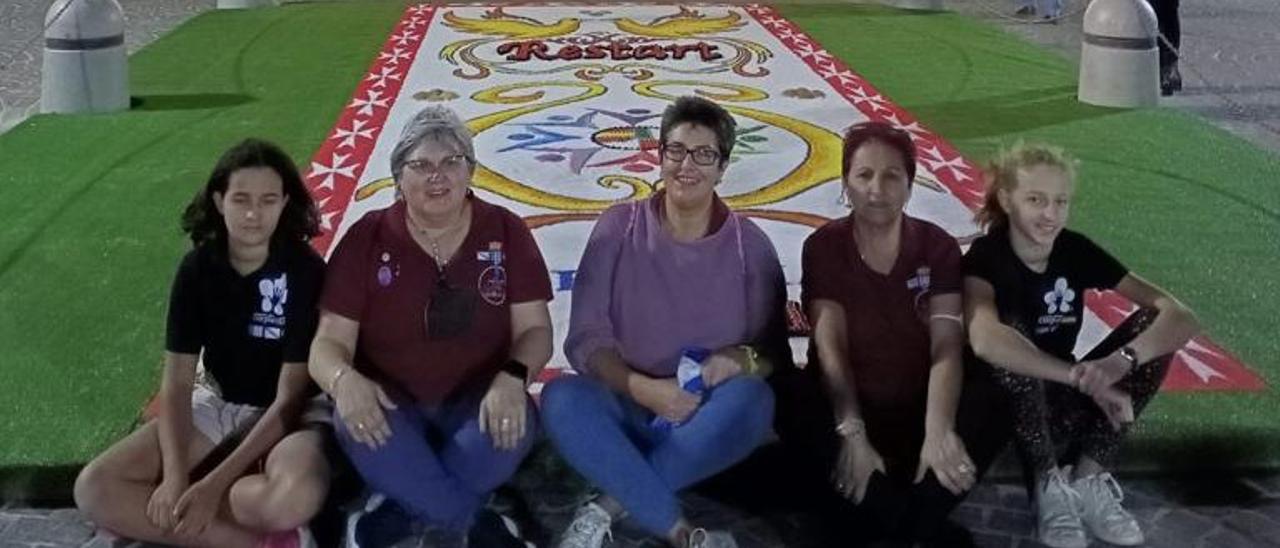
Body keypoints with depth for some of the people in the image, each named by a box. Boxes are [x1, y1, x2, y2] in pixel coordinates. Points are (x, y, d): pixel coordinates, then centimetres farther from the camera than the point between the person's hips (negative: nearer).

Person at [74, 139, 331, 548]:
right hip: (216, 400, 5)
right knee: (94, 489, -16)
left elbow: (290, 394, -19)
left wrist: (215, 483, -26)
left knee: (294, 498, -41)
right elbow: (177, 380, -6)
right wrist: (174, 476, -22)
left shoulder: (305, 270, -18)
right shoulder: (198, 266, -7)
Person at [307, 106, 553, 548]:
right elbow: (330, 341, -6)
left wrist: (512, 378, -26)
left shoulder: (506, 232, 0)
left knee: (512, 426, -34)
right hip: (391, 403, 0)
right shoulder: (367, 237, -2)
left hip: (475, 402, 0)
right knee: (356, 424, -35)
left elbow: (534, 329, -3)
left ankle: (408, 512, -16)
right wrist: (344, 380, -32)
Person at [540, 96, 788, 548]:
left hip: (708, 425, 1)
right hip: (626, 408, 0)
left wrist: (742, 359, -20)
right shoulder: (618, 228, -2)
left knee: (752, 398, -33)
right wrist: (641, 388, -22)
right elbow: (585, 339, -5)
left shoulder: (749, 244, 0)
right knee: (562, 398, -31)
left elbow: (774, 351, 3)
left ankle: (608, 507, -24)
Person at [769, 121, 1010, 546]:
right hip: (845, 407, -1)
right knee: (788, 398, -32)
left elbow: (947, 348, -15)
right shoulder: (824, 247, -6)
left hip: (920, 408, 1)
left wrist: (938, 431, -33)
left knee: (992, 399, -27)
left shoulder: (938, 247, -3)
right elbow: (831, 348, -16)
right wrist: (852, 435, -30)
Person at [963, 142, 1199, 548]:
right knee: (1011, 330, -33)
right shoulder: (986, 256, -18)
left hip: (1064, 403, 5)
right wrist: (1084, 377, -44)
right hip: (1003, 409, -4)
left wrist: (1121, 359, -37)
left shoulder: (1077, 250, -6)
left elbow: (1181, 317, -16)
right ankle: (1049, 484, -20)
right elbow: (985, 339, -42)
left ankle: (1089, 477, -15)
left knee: (1155, 325, -13)